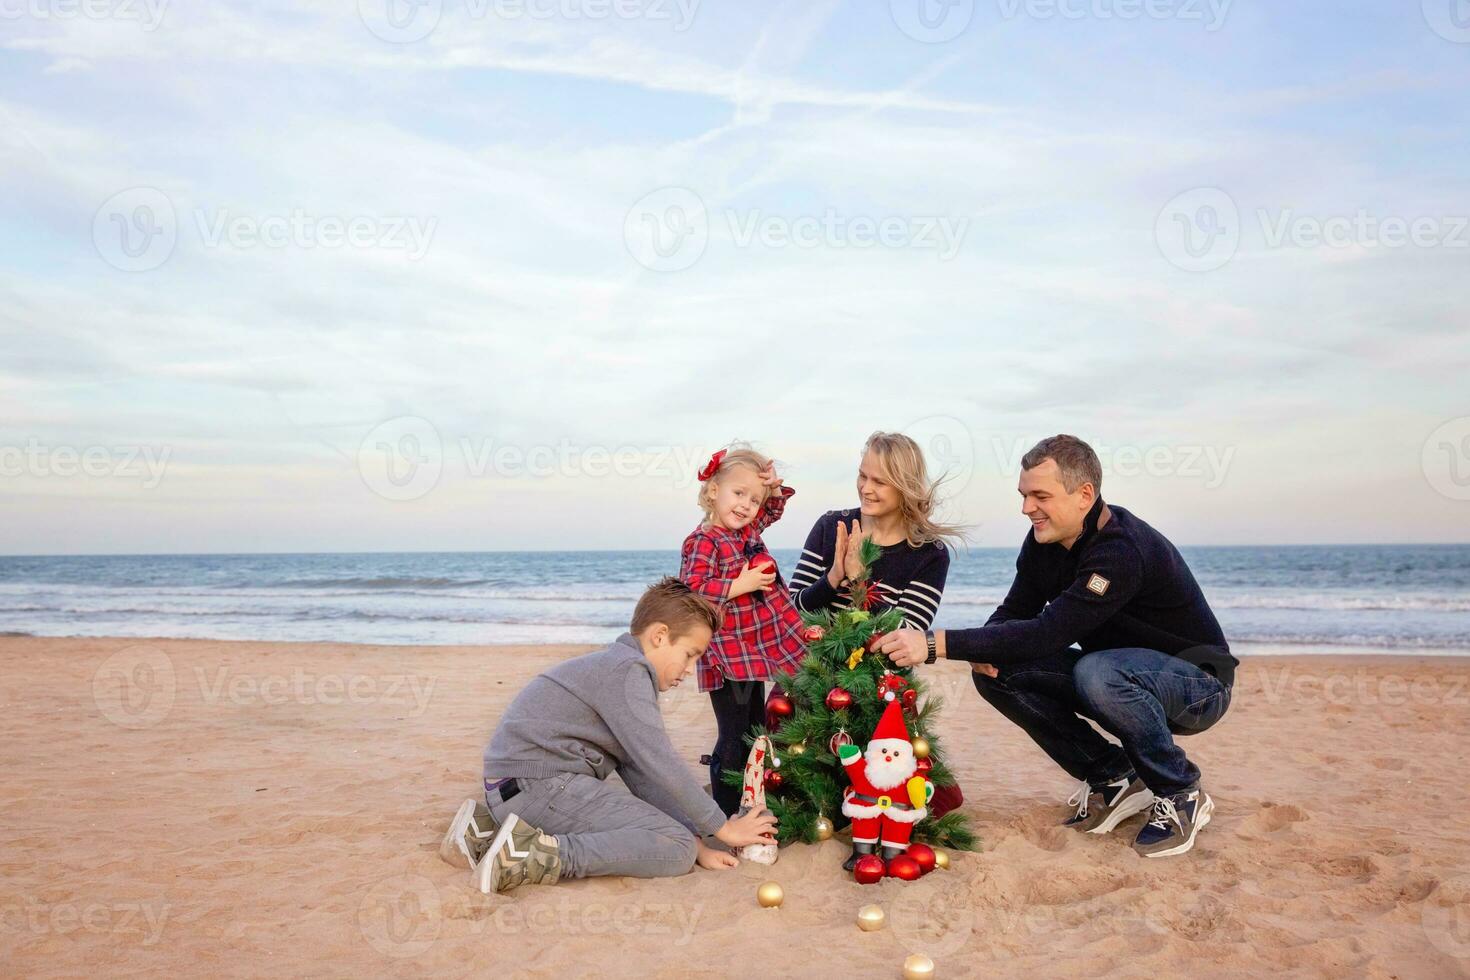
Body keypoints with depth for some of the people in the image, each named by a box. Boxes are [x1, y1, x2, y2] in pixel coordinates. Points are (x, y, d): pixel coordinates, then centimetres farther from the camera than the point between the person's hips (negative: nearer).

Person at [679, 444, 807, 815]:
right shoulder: (702, 542, -16)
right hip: (727, 659, -9)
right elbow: (691, 589, -26)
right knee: (733, 739, -3)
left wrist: (775, 487, 6)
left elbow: (774, 508, 27)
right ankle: (725, 815, 8)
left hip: (757, 653, 9)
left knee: (755, 732, 19)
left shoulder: (749, 530, 8)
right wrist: (739, 585, -24)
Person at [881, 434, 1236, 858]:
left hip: (1196, 683, -7)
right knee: (996, 672, -11)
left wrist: (936, 644, -43)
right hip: (1118, 673, 8)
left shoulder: (1123, 552, -31)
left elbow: (1047, 633, -39)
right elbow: (1015, 613, 1)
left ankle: (1181, 795, -12)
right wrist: (985, 650, -24)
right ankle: (1114, 780, 1)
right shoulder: (1045, 541, -5)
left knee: (1097, 672, -39)